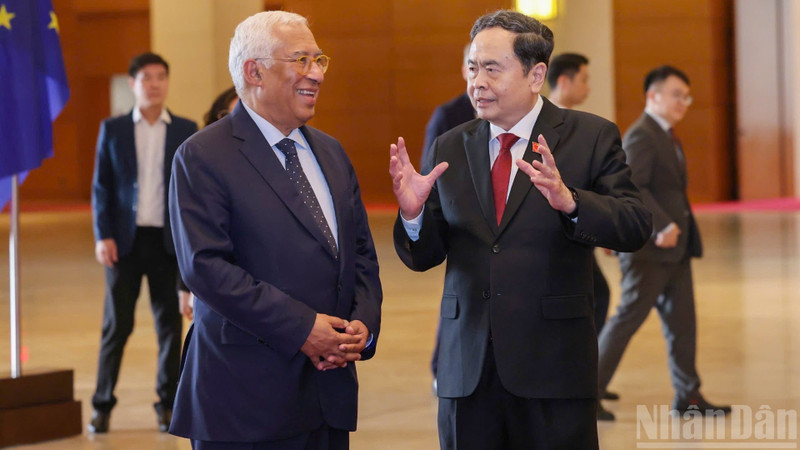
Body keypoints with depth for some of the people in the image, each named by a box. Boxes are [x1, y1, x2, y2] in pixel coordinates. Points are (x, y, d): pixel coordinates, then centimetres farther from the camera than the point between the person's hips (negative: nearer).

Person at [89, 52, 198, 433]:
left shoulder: (185, 130, 5)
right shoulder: (113, 129, 5)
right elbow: (101, 186, 4)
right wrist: (103, 236, -6)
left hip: (169, 241, 1)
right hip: (125, 240, -1)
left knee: (170, 324, 5)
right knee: (116, 325, 1)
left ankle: (167, 403, 15)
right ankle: (102, 405, 11)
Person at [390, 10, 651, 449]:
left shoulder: (591, 137, -1)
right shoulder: (450, 148, 9)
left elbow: (635, 227, -11)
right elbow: (423, 257, 9)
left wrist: (569, 201, -29)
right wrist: (413, 214, -13)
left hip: (552, 366, -3)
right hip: (466, 370, 3)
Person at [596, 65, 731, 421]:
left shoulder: (667, 137, 17)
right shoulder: (640, 136, -14)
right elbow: (632, 187, -26)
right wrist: (661, 226, -32)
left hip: (674, 247, 9)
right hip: (648, 248, -9)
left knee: (682, 320, 9)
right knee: (629, 317, -5)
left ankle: (687, 395, 15)